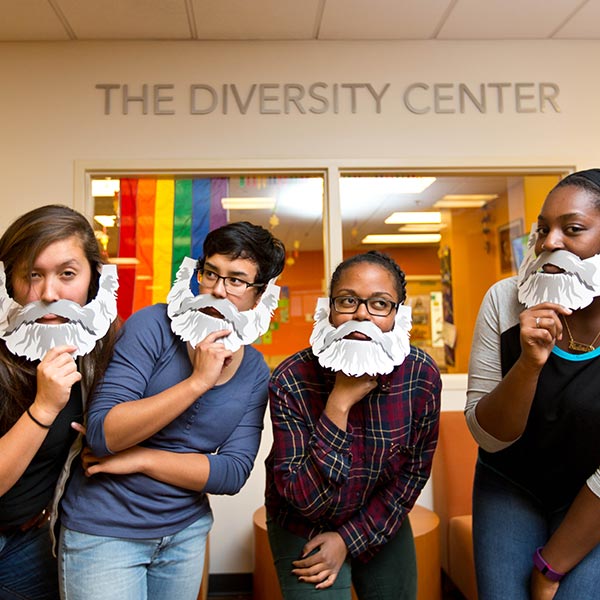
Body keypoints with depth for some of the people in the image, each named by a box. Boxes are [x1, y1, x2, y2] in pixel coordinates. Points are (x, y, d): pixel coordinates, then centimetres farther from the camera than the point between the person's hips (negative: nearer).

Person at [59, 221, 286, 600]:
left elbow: (233, 474, -9)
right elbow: (102, 434, -22)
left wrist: (141, 459, -17)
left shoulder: (256, 371, -5)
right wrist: (197, 381, -29)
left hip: (187, 531, 4)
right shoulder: (153, 326, -16)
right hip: (104, 532, -4)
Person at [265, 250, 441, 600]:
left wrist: (349, 539, -9)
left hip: (381, 522, 3)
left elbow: (414, 471, -7)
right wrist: (339, 403, -36)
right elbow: (304, 498, -27)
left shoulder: (423, 375, -20)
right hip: (305, 530, -2)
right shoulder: (290, 381, -26)